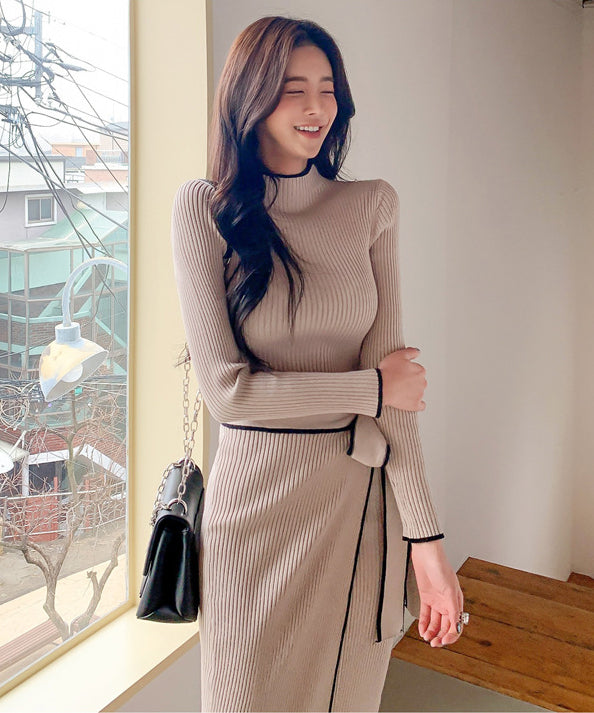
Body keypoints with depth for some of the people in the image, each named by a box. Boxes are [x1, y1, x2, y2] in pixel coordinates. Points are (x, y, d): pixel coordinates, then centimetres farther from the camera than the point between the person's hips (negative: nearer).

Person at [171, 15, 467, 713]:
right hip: (256, 495, -2)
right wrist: (373, 387, -9)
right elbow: (225, 386, -11)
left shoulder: (371, 205, 2)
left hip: (365, 497, 2)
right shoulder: (206, 208, -5)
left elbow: (391, 371, -6)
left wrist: (425, 536, -10)